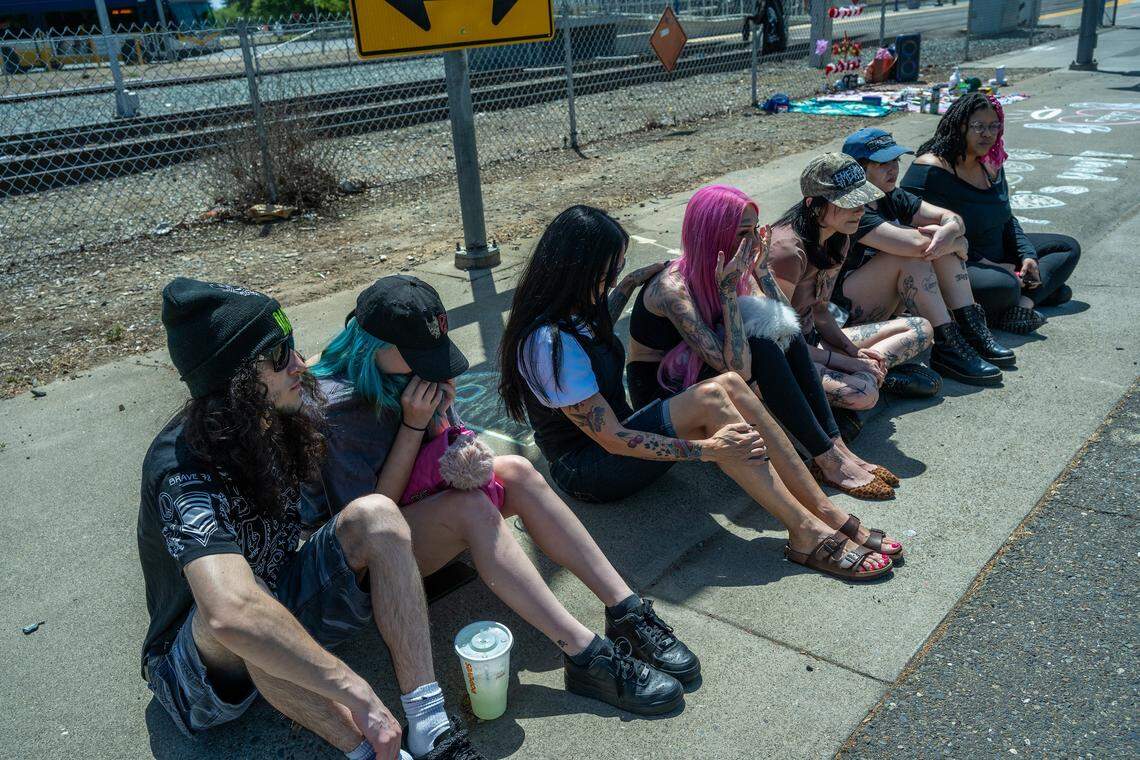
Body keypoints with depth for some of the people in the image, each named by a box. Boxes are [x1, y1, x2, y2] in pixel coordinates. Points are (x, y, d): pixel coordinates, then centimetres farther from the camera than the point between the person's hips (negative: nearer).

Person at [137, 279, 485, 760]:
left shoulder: (279, 420, -8)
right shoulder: (184, 472, -32)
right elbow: (231, 612, -50)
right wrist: (358, 695, -48)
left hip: (285, 606, 6)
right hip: (203, 660, -6)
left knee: (376, 513, -19)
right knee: (239, 603, -40)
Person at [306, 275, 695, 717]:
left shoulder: (411, 369, -3)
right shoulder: (334, 404, -23)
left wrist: (438, 411, -16)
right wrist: (413, 424, -24)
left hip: (423, 509, 7)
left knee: (516, 471, -20)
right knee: (470, 506, -34)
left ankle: (628, 613, -23)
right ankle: (587, 657, -37)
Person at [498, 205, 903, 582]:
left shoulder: (569, 312, 6)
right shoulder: (550, 342, -24)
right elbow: (611, 439, -25)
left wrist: (629, 284, 28)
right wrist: (707, 449, -25)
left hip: (615, 440, 9)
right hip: (587, 469, -9)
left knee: (730, 384, -15)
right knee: (709, 399, -28)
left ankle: (826, 513, -14)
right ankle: (806, 534, -23)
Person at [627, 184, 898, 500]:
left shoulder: (732, 271, -5)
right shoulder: (674, 290, -29)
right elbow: (736, 367, -34)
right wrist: (727, 291, -33)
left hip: (700, 373, 8)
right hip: (661, 392, -7)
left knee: (783, 337, -13)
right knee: (761, 350, -27)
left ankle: (836, 445, -14)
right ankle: (827, 459, -18)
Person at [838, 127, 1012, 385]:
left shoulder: (892, 198, 6)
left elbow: (953, 219, -2)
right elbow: (916, 243, -32)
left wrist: (947, 232, -26)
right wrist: (957, 241, -14)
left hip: (884, 305, 9)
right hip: (840, 308, -9)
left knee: (942, 246, -5)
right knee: (913, 256, -26)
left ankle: (972, 332, -7)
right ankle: (947, 349, -23)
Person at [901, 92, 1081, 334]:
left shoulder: (990, 165, 9)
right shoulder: (931, 169, -19)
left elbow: (1007, 219, 21)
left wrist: (1027, 255, 2)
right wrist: (992, 267, -21)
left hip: (998, 256, 11)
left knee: (1069, 248, 10)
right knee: (1004, 286, -40)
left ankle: (1024, 302, -14)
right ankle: (1041, 288, -5)